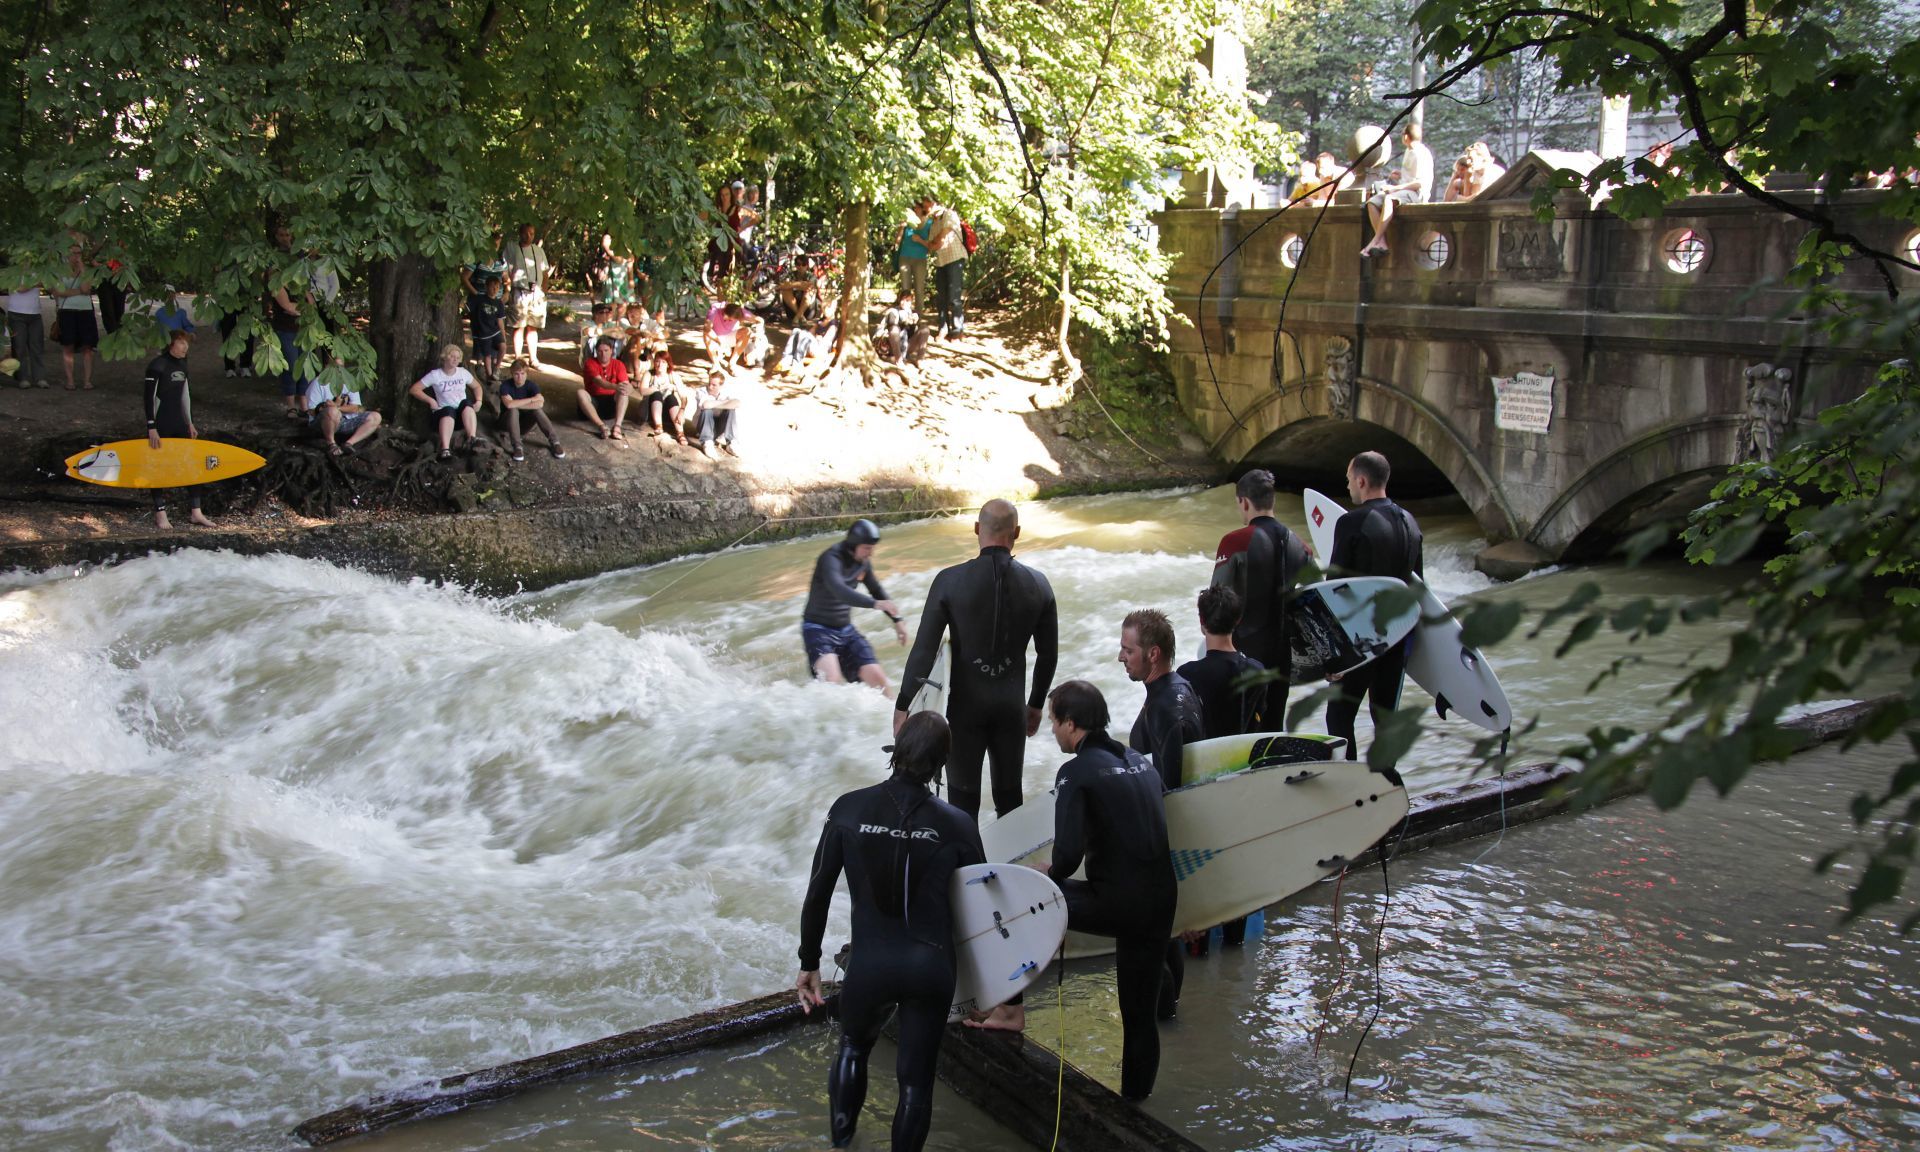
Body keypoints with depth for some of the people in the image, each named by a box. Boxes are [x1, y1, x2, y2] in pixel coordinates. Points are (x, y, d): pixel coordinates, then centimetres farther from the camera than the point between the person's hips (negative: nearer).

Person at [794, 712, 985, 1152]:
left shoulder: (849, 810, -8)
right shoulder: (957, 825, -7)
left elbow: (818, 894, -3)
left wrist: (809, 963, 8)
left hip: (870, 964, 1)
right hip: (932, 967, -1)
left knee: (853, 1045, 30)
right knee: (916, 1078, 15)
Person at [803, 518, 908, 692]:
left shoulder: (863, 562, 3)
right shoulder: (832, 559, -22)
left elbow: (876, 590, 20)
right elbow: (838, 590, -41)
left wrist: (897, 619, 19)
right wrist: (875, 603, -53)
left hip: (845, 630, 7)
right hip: (818, 629, -7)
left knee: (877, 677, -3)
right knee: (833, 680, -29)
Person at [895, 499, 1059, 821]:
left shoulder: (950, 580, -14)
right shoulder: (1038, 585, -5)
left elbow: (924, 649, -13)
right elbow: (1048, 655, 4)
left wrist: (903, 706, -3)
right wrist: (1036, 704, 19)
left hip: (965, 706, -2)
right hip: (1012, 707, 2)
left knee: (963, 800, 10)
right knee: (1010, 797, 16)